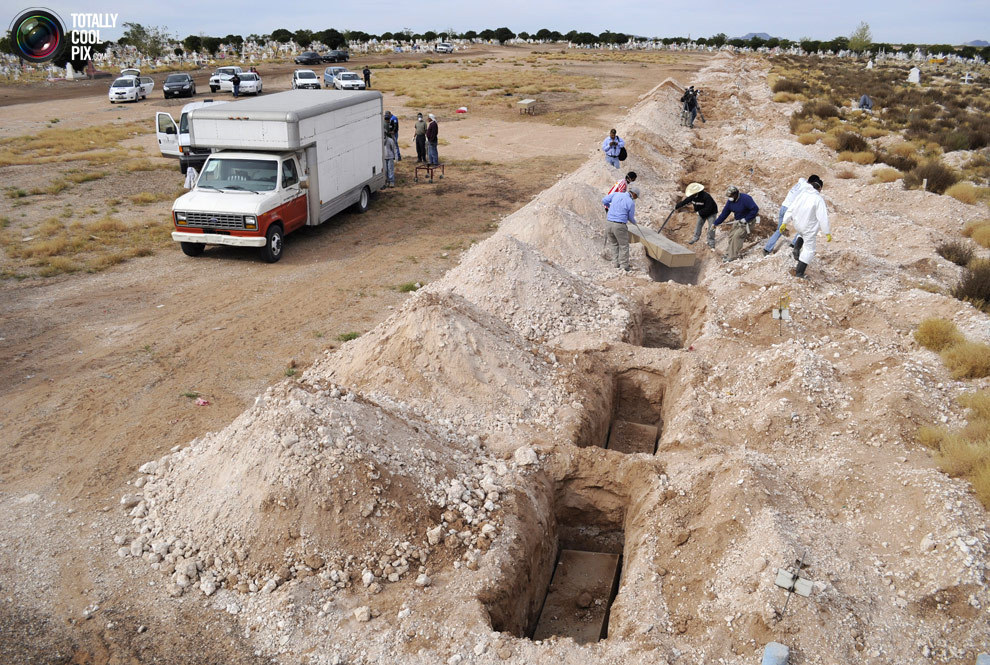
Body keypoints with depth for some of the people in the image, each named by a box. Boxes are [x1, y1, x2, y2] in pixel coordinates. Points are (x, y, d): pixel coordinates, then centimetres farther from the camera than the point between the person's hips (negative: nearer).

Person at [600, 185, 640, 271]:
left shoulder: (616, 194, 3)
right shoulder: (631, 203, -7)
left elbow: (604, 201, 8)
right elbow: (630, 218, 4)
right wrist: (634, 222, 27)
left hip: (609, 223, 5)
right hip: (620, 226, -4)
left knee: (613, 244, 21)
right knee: (623, 246, 10)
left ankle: (616, 263, 23)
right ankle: (624, 266, 14)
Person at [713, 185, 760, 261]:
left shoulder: (745, 198, -26)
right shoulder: (730, 202, -3)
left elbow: (755, 209, -28)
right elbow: (724, 214, 4)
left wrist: (745, 219, -25)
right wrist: (716, 223, 2)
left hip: (748, 221, -8)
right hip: (739, 222, 8)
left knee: (737, 236, -18)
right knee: (731, 236, 3)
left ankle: (733, 256, -12)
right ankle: (731, 253, 17)